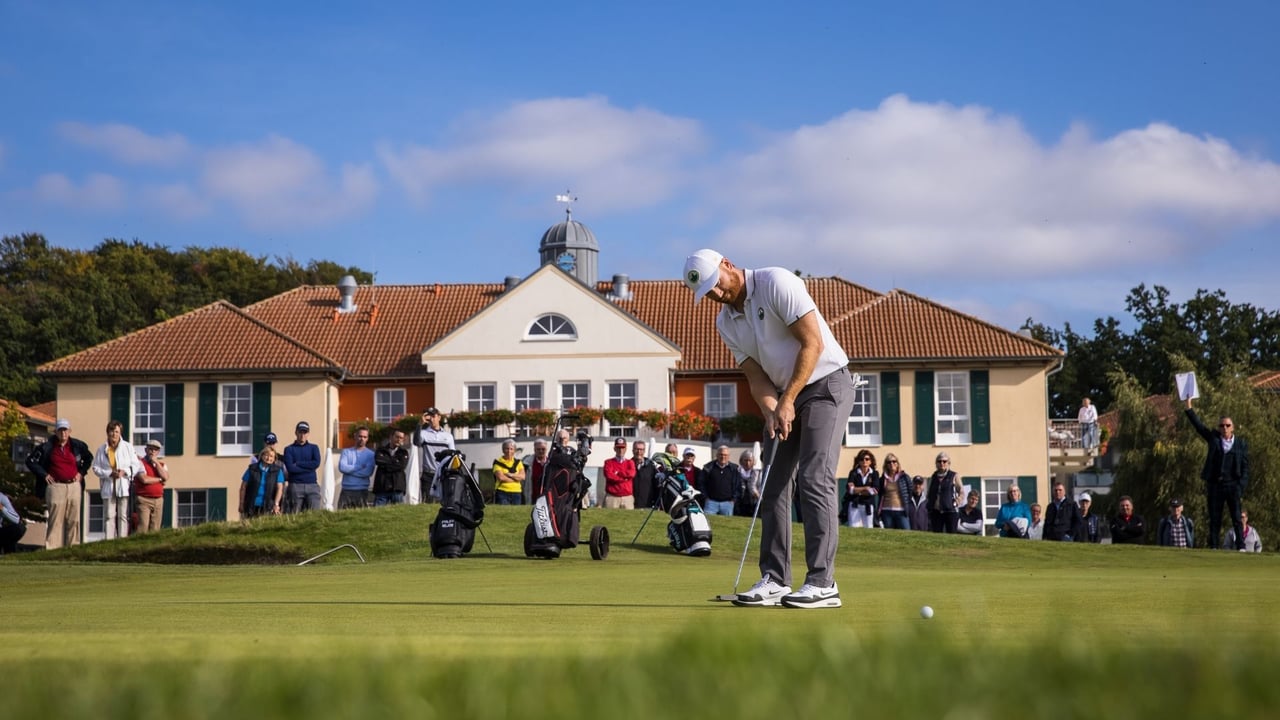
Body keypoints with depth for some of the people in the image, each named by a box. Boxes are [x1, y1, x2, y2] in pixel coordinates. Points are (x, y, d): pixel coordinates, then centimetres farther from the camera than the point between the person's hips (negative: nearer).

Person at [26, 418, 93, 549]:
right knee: (55, 519, -5)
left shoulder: (78, 446, 7)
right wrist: (43, 474, -1)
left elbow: (89, 458, 24)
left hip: (74, 486, 3)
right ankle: (52, 548, -4)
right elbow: (30, 460, 5)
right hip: (56, 487, -3)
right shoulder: (47, 447, -1)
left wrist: (82, 472, 11)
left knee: (74, 519, 5)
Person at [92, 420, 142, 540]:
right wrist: (110, 473, -11)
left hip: (124, 486, -1)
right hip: (108, 488, 1)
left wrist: (125, 472, -11)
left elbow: (136, 466, 7)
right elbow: (96, 468, 4)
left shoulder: (128, 447, 6)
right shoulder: (102, 450, 6)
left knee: (123, 516, -2)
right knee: (109, 516, -1)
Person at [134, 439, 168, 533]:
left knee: (155, 528, 1)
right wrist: (159, 479, -2)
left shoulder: (161, 464, 17)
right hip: (144, 499, -5)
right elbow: (144, 479, -15)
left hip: (158, 500, 5)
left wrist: (156, 462, -3)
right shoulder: (140, 462, 0)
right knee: (143, 526, -15)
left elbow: (165, 477, -3)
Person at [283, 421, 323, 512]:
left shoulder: (313, 448, 14)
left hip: (312, 485, 1)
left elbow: (316, 463, -4)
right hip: (295, 486, -1)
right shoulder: (289, 449, 8)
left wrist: (298, 464, -5)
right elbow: (290, 468, -7)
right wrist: (309, 467, -6)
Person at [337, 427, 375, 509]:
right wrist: (360, 467, -6)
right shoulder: (346, 452, 10)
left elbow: (368, 472, -10)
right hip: (346, 490, 1)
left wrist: (350, 469, -6)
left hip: (362, 491, -1)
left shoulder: (370, 454, 5)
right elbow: (342, 467, -6)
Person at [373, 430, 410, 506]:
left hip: (397, 487, 0)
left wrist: (386, 464, -4)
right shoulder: (381, 449, 12)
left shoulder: (403, 452, 12)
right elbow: (378, 460, -8)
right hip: (381, 487, 0)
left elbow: (402, 465, -6)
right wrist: (395, 461, -3)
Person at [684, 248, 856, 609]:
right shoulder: (726, 323, 6)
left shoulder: (776, 283, -16)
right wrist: (771, 411, -15)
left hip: (826, 383, -8)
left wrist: (788, 400, -18)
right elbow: (756, 376, 5)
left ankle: (822, 583, -18)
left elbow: (813, 343, -19)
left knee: (814, 478, -16)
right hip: (785, 396, 8)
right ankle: (774, 580, 5)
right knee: (774, 485, 2)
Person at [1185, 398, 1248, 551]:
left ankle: (1241, 546, -5)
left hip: (1232, 485, -2)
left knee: (1237, 518, -4)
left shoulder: (1240, 444, 5)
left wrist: (1241, 485, -6)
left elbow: (1245, 467, 4)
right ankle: (1213, 547, 6)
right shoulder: (1214, 439, 9)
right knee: (1214, 520, 4)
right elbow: (1198, 425, 4)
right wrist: (1189, 407, -4)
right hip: (1215, 485, 2)